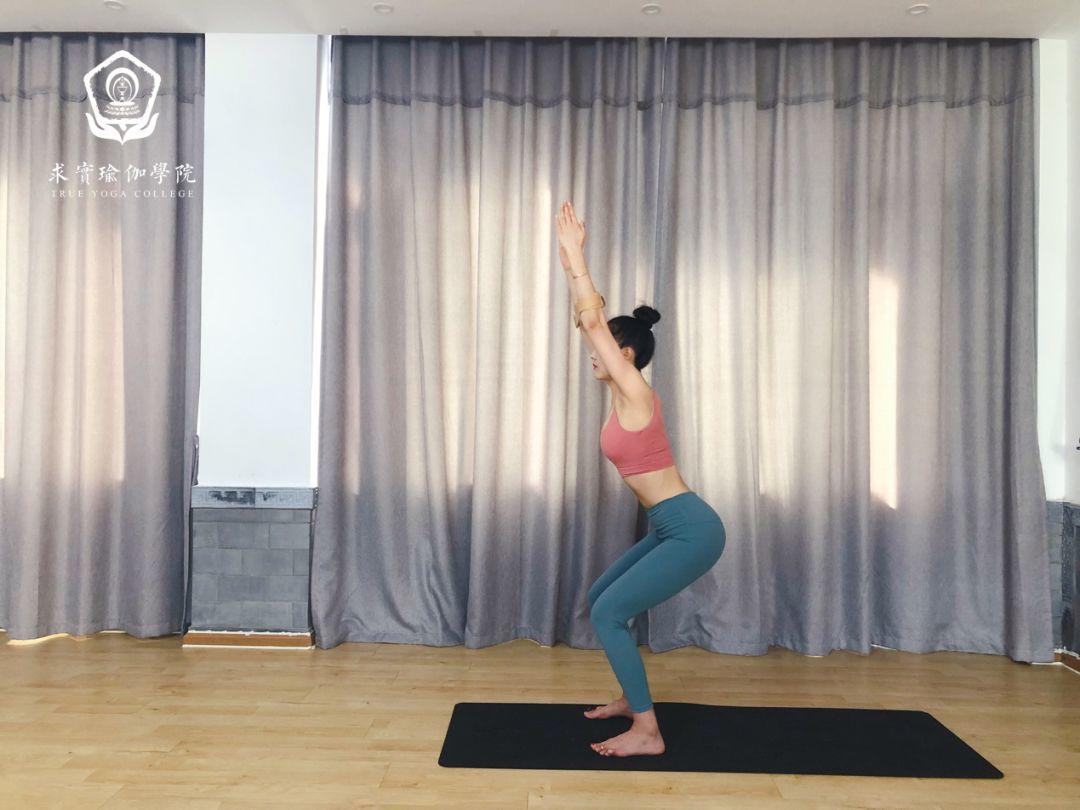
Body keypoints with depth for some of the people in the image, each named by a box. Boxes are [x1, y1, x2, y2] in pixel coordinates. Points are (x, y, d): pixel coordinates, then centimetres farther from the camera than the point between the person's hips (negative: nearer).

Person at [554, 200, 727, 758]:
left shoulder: (635, 393, -13)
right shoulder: (620, 392, 11)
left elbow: (594, 321, -18)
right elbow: (589, 320, 14)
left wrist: (575, 254, -13)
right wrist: (567, 258, 15)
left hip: (692, 530, -10)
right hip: (672, 529, 10)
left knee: (607, 614, -10)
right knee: (599, 598, 18)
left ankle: (647, 732, -2)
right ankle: (632, 699, 30)